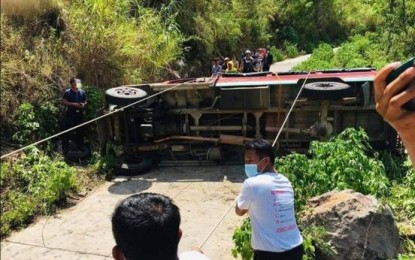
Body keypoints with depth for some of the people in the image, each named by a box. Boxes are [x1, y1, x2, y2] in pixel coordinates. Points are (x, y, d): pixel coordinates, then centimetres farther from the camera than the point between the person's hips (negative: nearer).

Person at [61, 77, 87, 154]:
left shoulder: (82, 92, 6)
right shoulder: (67, 92, -6)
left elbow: (85, 102, 16)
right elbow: (64, 102, -9)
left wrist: (83, 104, -7)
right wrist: (73, 104, -18)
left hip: (79, 113, 4)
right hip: (69, 114, -4)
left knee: (80, 130, 12)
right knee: (66, 130, -2)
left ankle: (80, 147, 27)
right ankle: (65, 148, 7)